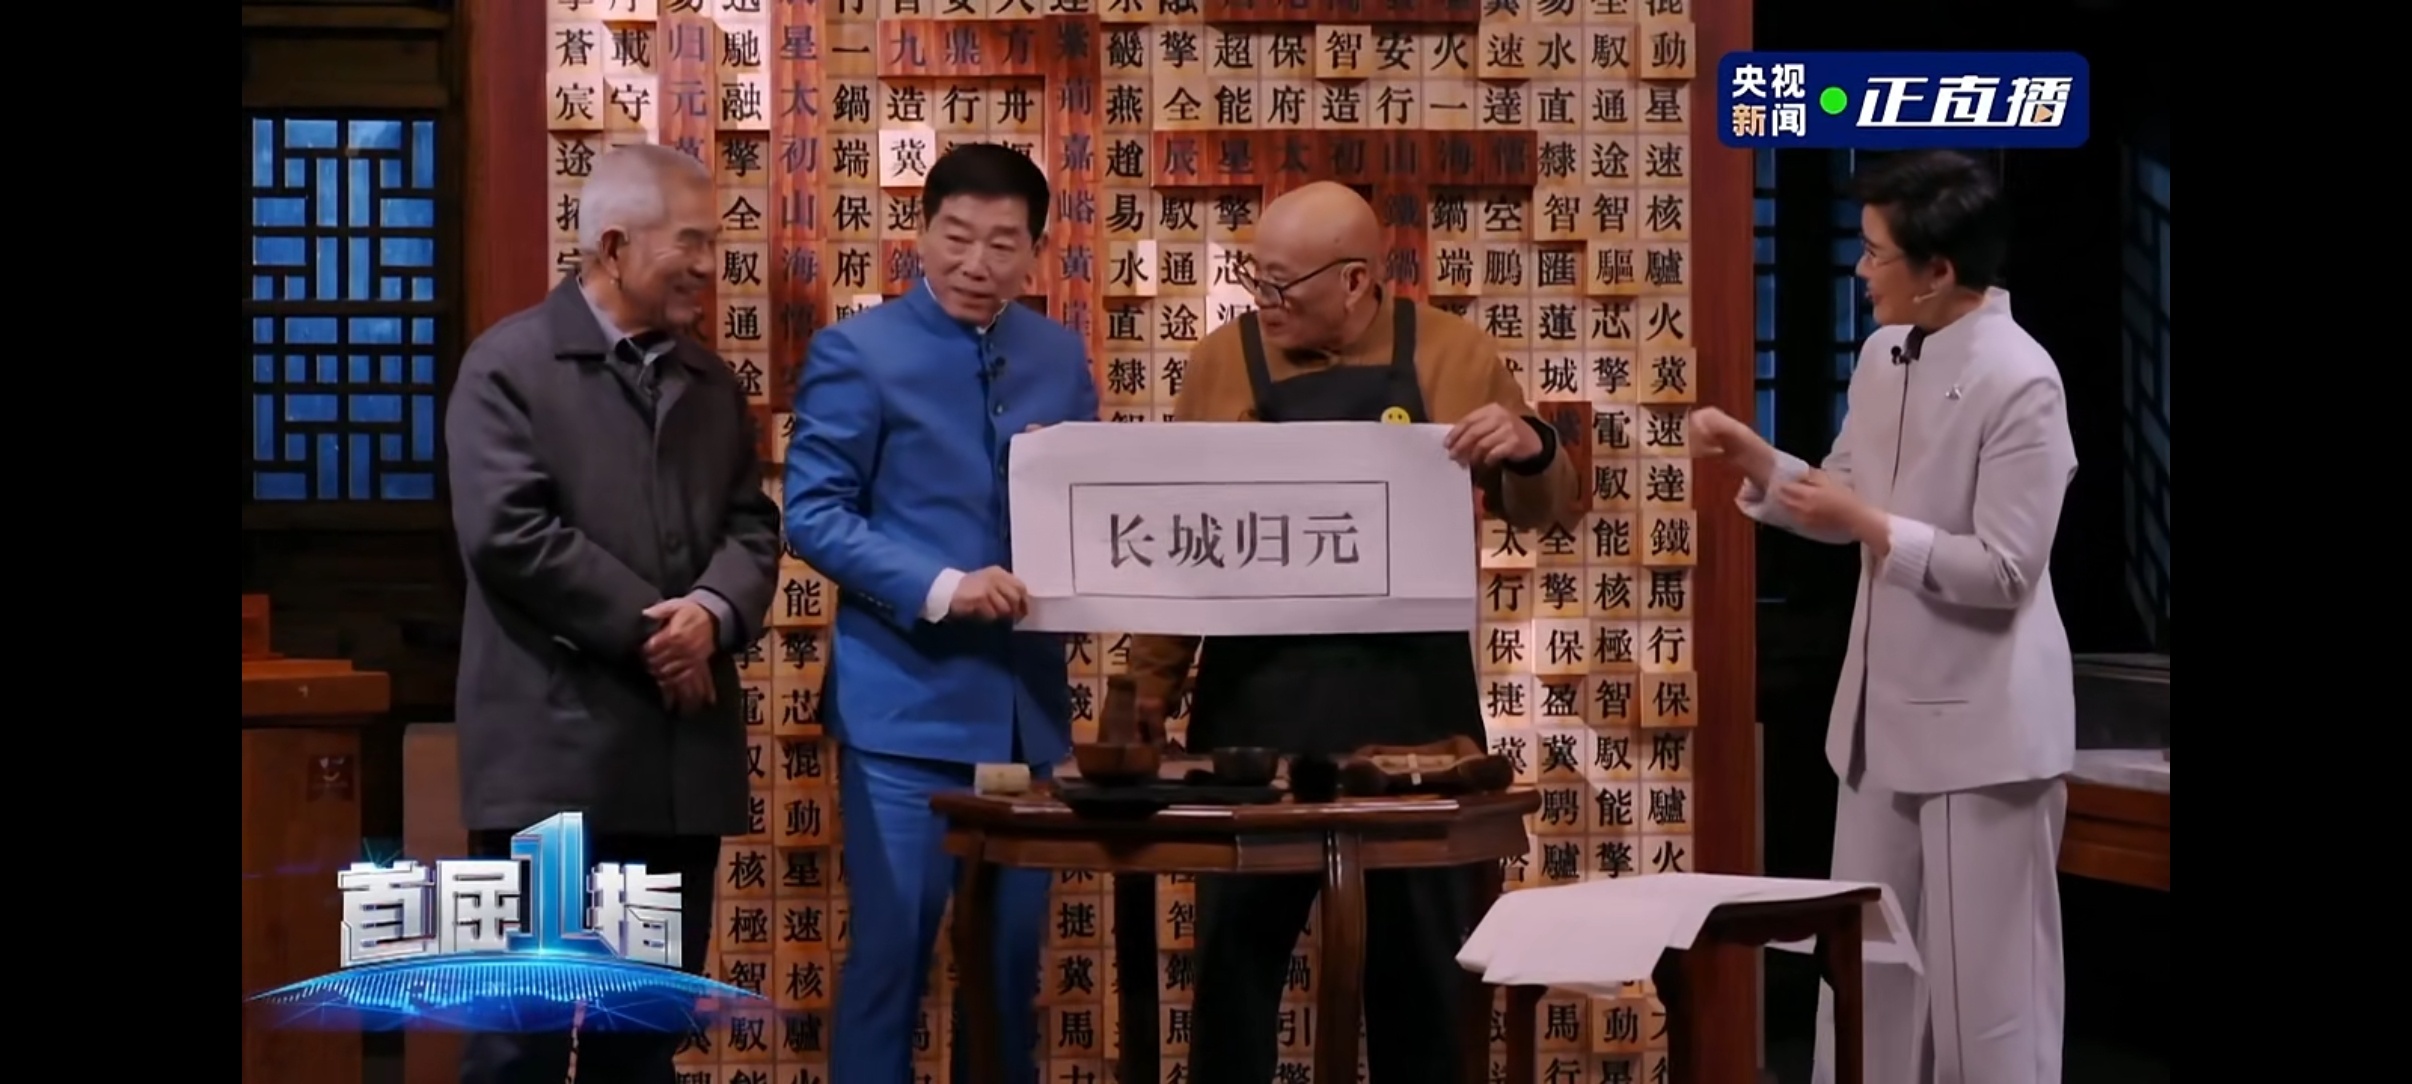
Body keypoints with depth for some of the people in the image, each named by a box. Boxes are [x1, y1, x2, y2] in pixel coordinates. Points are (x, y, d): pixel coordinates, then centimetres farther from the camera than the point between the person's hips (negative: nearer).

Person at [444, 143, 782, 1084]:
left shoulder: (710, 380, 17)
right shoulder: (510, 363, -4)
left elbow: (752, 523, 10)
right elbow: (508, 532, -15)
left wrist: (714, 611, -12)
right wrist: (648, 627, -13)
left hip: (682, 749, 7)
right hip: (557, 747, -6)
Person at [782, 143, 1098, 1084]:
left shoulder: (1061, 356, 11)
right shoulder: (858, 351, -4)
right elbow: (813, 513, -10)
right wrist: (941, 588, -20)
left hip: (1028, 699, 5)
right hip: (907, 700, -5)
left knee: (1015, 951, 11)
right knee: (893, 947, -3)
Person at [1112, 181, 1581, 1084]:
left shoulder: (1454, 353, 2)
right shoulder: (1225, 361, 3)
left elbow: (1541, 509, 10)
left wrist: (1530, 449, -12)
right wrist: (1152, 682, 1)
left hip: (1413, 695, 0)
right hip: (1256, 696, 0)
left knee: (1419, 940, 9)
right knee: (1237, 937, 6)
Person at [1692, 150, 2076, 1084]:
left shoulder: (2019, 380, -19)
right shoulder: (1881, 356, 6)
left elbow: (2003, 570, -21)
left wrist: (1869, 526, -19)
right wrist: (1756, 461, 2)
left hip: (1982, 719, -8)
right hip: (1885, 707, 8)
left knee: (1985, 978, 1)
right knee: (1866, 967, 16)